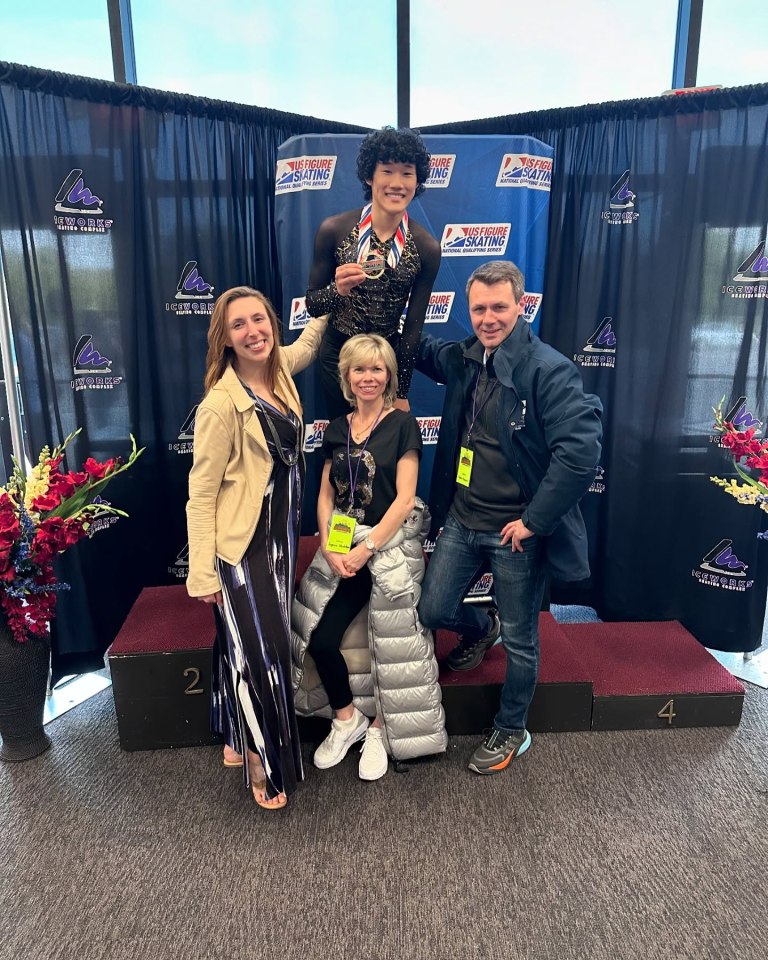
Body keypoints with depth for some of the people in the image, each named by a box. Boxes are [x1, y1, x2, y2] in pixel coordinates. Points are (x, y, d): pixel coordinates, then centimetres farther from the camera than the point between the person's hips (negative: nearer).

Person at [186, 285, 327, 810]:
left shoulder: (279, 370, 0)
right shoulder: (221, 404, -20)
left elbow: (310, 340, 25)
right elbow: (201, 492, -17)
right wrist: (202, 572, -16)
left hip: (282, 534, 8)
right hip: (241, 542, -7)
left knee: (267, 640, 18)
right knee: (257, 649, 3)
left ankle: (237, 737, 39)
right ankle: (262, 758, 26)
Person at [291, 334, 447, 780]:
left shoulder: (402, 425, -4)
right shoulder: (337, 429, 10)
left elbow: (404, 499, -11)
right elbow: (326, 496, 9)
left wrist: (365, 549, -15)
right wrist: (329, 547, -6)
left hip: (391, 546, -4)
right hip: (342, 548, 4)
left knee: (393, 644, -2)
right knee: (320, 638, -6)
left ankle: (380, 729, 23)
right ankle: (347, 719, 19)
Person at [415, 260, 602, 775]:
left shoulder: (549, 370, -17)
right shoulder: (463, 358, 4)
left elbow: (582, 452, -24)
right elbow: (419, 348, 25)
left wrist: (533, 521, -20)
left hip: (517, 531, -5)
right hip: (462, 520, 6)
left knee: (520, 641, 12)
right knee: (434, 610, 12)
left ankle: (512, 731, 36)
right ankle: (484, 627, 47)